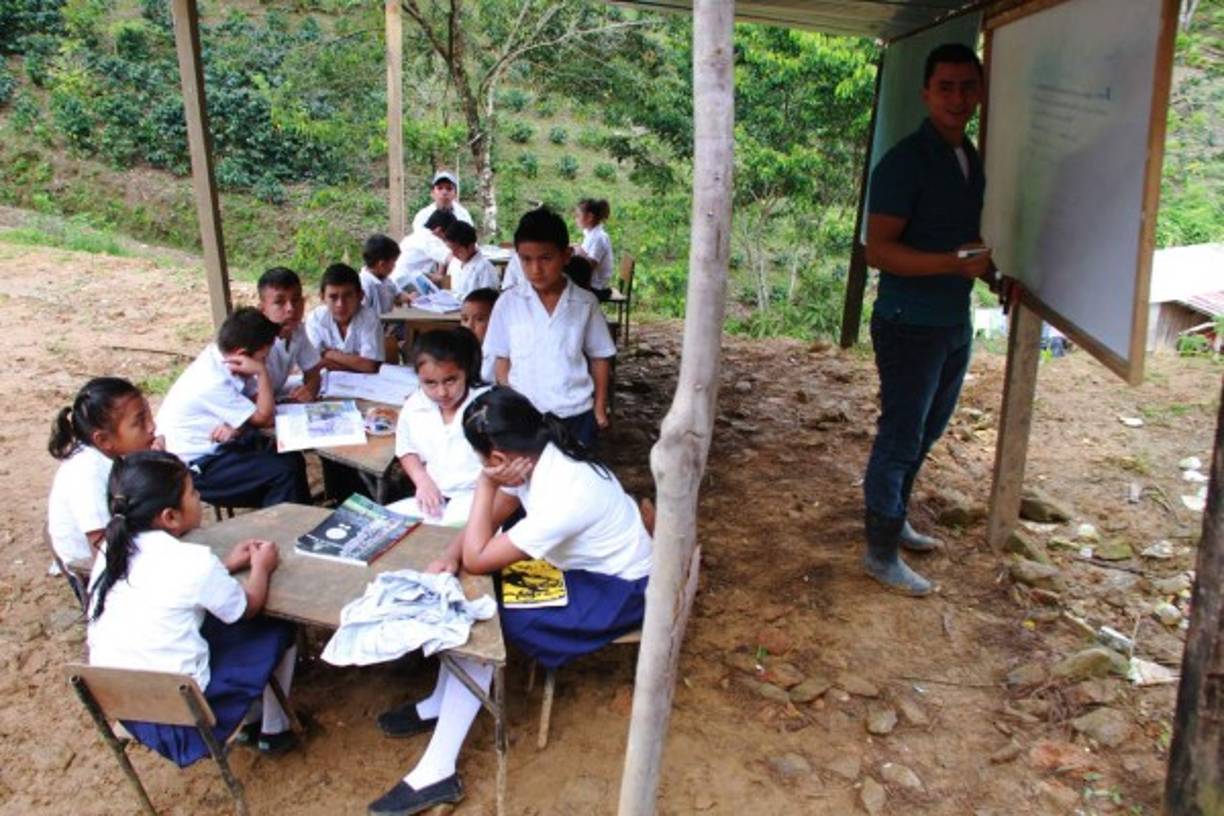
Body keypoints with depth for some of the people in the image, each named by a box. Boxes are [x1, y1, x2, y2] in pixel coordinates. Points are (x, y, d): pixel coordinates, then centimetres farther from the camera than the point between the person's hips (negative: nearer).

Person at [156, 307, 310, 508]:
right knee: (283, 472, -20)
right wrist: (262, 372, -18)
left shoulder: (219, 357, -3)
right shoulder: (213, 382, -27)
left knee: (292, 458, 2)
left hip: (215, 447, 9)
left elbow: (257, 407, 1)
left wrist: (237, 427, -18)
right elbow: (265, 418, -17)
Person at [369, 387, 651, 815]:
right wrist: (450, 555, -14)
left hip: (616, 590, -8)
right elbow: (488, 520, 3)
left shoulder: (564, 497, -36)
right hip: (581, 563, 8)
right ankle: (443, 702, 16)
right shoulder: (539, 457, -11)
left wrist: (486, 483, -24)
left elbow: (477, 560, -27)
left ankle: (436, 772, -10)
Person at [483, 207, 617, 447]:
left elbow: (599, 356, 3)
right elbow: (503, 359, 3)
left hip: (577, 414, 0)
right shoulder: (508, 303, -5)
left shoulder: (585, 303, -5)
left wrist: (600, 407, 3)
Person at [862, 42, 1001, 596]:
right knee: (901, 438, -1)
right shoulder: (904, 163, -16)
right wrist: (955, 263, -29)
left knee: (927, 431, 18)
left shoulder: (972, 161, 11)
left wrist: (993, 271, 5)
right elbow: (878, 250, -22)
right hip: (909, 325, -8)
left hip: (956, 322, 8)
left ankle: (894, 521, 36)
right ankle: (881, 554, 13)